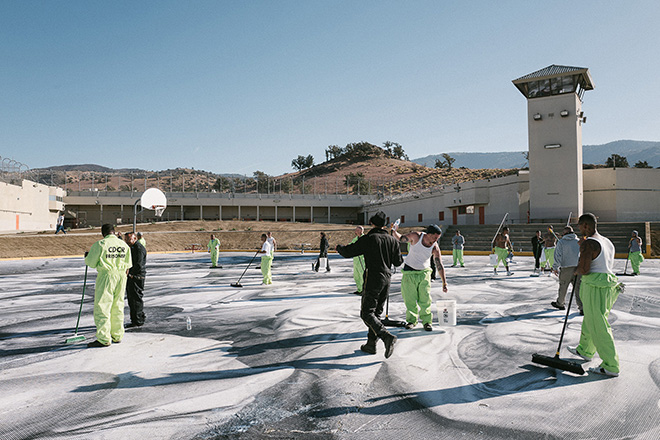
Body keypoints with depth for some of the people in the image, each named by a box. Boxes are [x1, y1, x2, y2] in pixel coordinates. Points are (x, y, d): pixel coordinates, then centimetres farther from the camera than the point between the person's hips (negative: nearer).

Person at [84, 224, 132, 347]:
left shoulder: (100, 244, -8)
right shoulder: (124, 245, 8)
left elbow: (91, 263, -4)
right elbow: (127, 265, 12)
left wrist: (87, 256, 17)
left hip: (106, 275, -6)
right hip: (121, 276, 6)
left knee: (102, 306, -1)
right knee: (118, 306, 13)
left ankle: (104, 339, -2)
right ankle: (117, 336, 20)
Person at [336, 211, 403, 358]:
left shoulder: (368, 239, -10)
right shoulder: (392, 240, 5)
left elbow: (348, 252, -6)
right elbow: (398, 262, 10)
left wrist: (339, 247, 15)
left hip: (373, 279, -6)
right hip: (387, 279, 6)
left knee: (367, 313, -2)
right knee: (376, 312, 15)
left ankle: (387, 336, -20)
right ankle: (371, 344, 18)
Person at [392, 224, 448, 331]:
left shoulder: (435, 248, -12)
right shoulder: (415, 236, -15)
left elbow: (439, 266, -10)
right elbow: (401, 239, 0)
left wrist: (444, 282, -11)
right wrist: (393, 231, -18)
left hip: (424, 273, 1)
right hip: (409, 272, -1)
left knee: (425, 299, -3)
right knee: (409, 298, 2)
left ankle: (426, 321, 12)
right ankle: (412, 320, 19)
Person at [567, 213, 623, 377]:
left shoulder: (588, 243, -17)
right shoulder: (607, 242, 13)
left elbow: (584, 269, -24)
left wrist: (577, 270, 0)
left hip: (595, 288, -10)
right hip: (609, 284, 10)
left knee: (599, 327, -2)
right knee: (590, 319, 24)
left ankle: (611, 366, 3)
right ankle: (585, 351, 41)